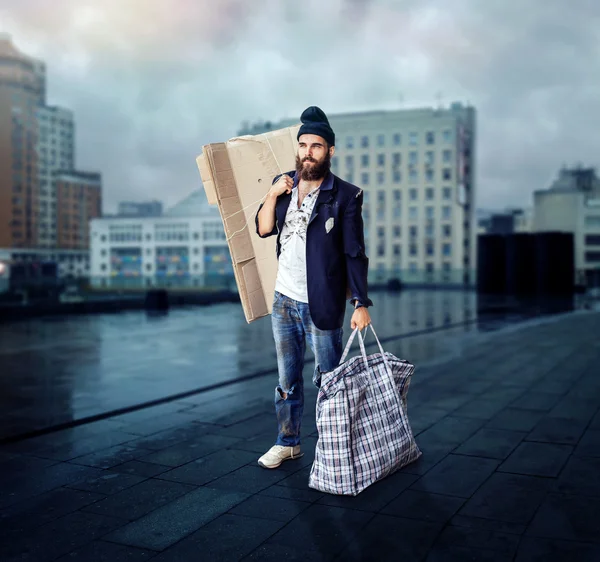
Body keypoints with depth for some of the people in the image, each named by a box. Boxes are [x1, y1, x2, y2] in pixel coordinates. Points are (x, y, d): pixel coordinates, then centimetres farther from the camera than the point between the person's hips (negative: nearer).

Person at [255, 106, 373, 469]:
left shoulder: (345, 195, -10)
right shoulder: (285, 184, 6)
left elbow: (355, 253, -10)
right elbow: (263, 229, 5)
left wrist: (361, 303, -15)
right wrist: (272, 195, -10)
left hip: (321, 304, -5)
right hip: (284, 300, 5)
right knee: (287, 378, 16)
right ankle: (287, 443, 31)